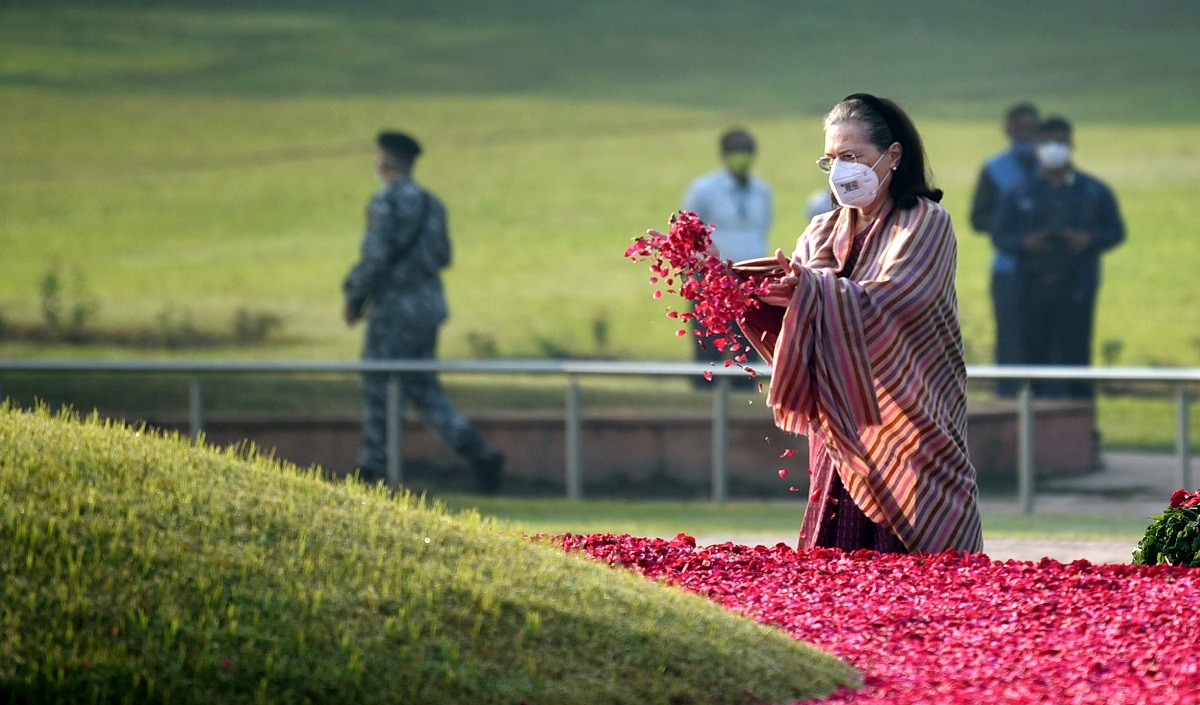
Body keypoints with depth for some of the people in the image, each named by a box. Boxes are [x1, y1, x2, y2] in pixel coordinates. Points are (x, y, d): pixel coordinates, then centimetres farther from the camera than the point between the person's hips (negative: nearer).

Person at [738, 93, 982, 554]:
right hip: (841, 427, 5)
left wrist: (810, 289, -34)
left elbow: (888, 303, -21)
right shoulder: (824, 233, 13)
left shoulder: (926, 225, -4)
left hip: (906, 432, -5)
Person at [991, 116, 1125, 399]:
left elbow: (1115, 231, 10)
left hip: (1076, 289, -1)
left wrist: (1089, 240, -10)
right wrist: (1024, 242, -12)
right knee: (1033, 356, -2)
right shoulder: (1020, 195, 13)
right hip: (1033, 288, 1)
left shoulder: (1094, 192, 11)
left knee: (1075, 356, -4)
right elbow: (999, 235, 9)